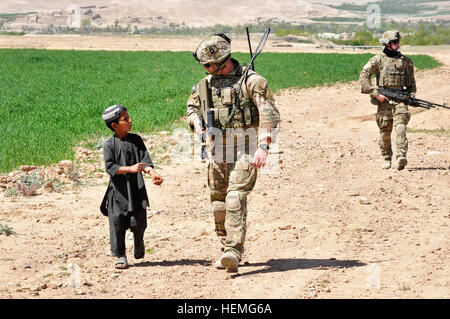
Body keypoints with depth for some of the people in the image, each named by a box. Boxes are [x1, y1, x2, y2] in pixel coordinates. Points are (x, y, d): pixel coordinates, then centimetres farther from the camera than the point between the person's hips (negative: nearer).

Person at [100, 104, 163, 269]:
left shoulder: (136, 140, 5)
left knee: (138, 222, -1)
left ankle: (139, 242, 33)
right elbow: (110, 167, -13)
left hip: (136, 189, 2)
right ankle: (120, 256, 10)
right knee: (117, 223, -2)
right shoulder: (110, 144, -4)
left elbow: (144, 159, -3)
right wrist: (130, 169, -23)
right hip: (118, 191, -2)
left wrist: (152, 172, -22)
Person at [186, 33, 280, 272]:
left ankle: (234, 253, -24)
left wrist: (263, 146, -24)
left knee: (235, 198, -18)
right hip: (216, 151, 6)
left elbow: (270, 115, -12)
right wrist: (196, 122, 1)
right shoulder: (205, 84, 12)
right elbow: (192, 107, 26)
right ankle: (226, 251, 20)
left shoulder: (251, 80, -7)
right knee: (218, 201, 8)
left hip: (244, 150, -6)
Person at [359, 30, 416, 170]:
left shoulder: (405, 60, 12)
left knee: (400, 126, -18)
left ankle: (401, 157, -28)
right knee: (385, 131, 4)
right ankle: (386, 159, 19)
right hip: (384, 100, -1)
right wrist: (376, 94, -10)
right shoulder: (377, 60, 1)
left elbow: (411, 81, 23)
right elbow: (363, 77, -3)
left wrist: (412, 96, 7)